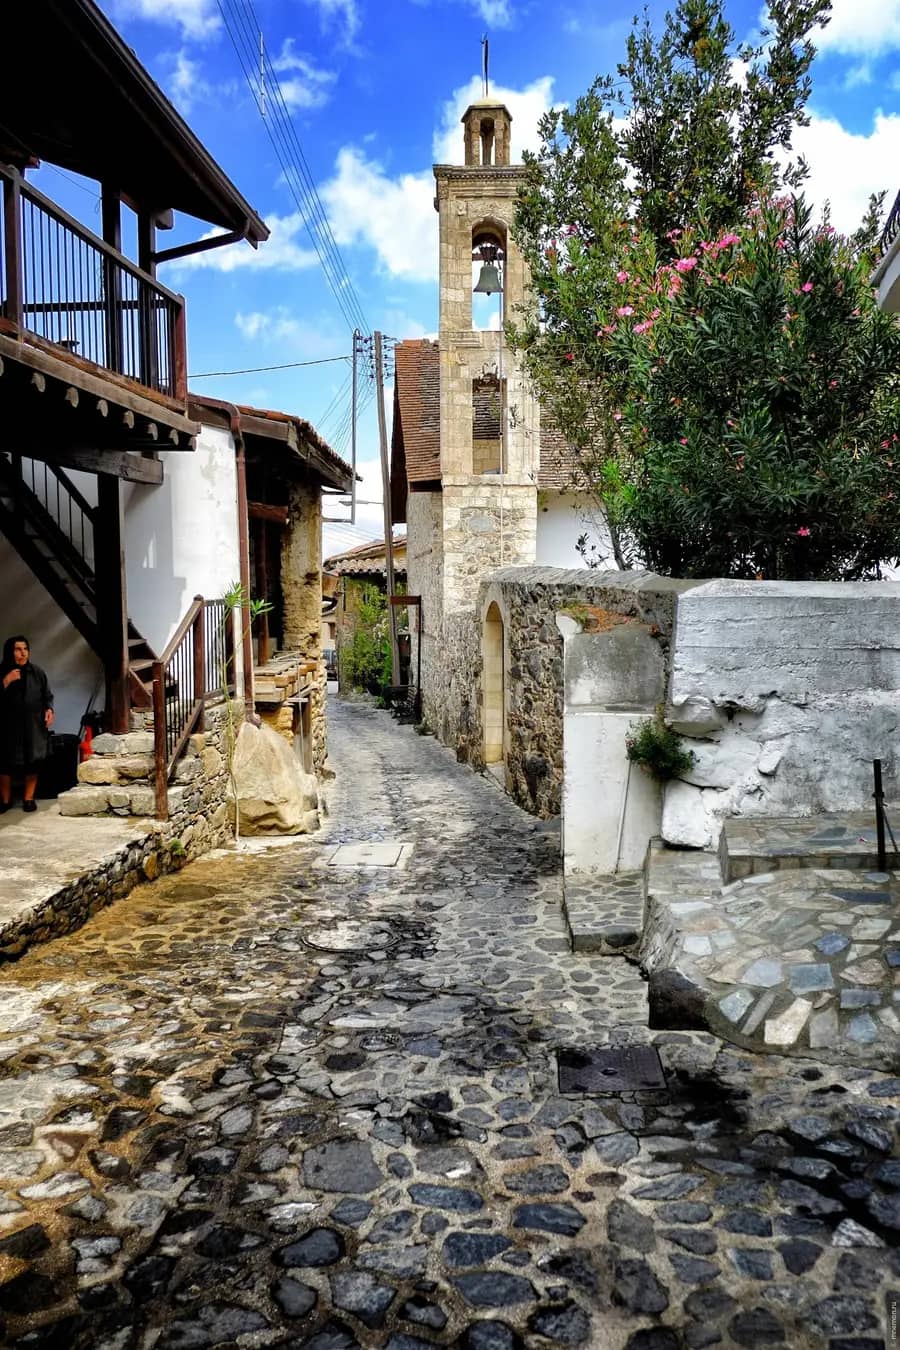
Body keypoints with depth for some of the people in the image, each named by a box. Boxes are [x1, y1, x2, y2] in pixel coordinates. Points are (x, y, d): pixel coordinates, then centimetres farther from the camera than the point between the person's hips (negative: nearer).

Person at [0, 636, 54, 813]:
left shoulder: (37, 672, 2)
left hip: (33, 726, 1)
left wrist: (49, 709, -8)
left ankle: (28, 798, 20)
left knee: (33, 762, 6)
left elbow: (47, 696, 10)